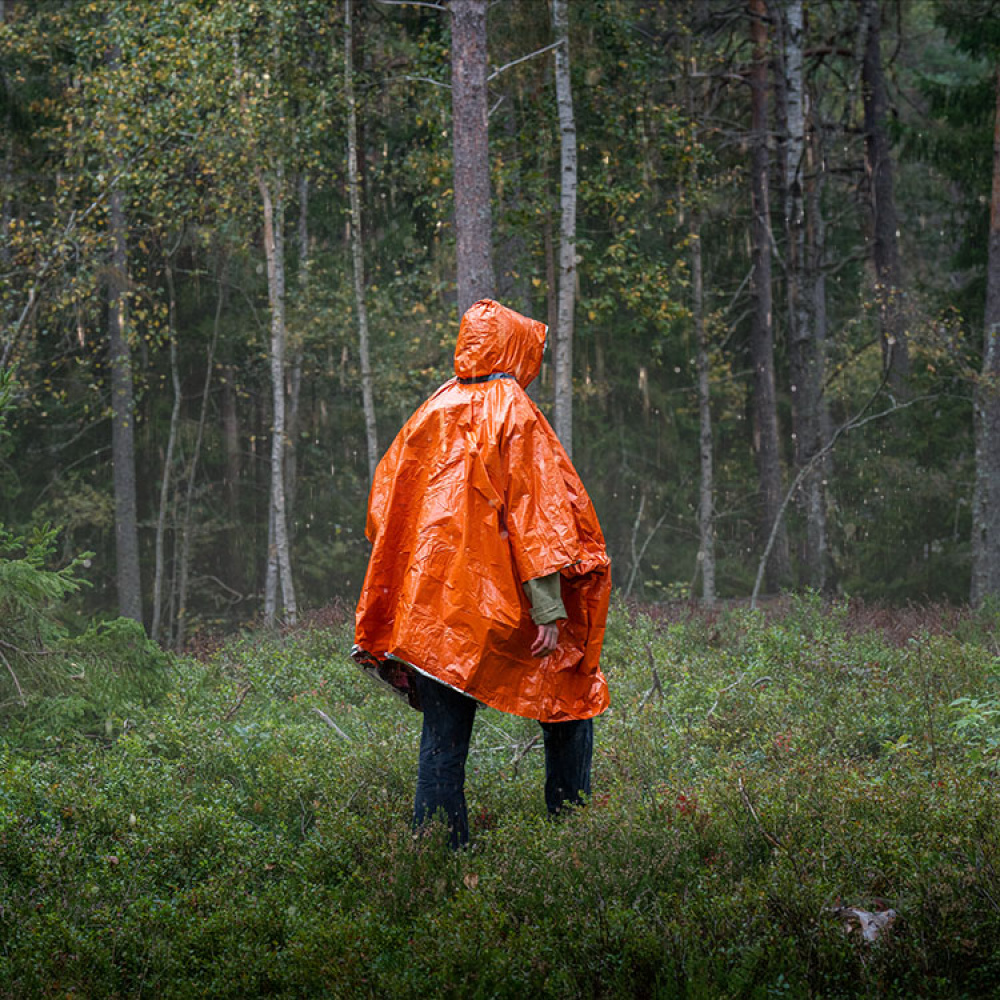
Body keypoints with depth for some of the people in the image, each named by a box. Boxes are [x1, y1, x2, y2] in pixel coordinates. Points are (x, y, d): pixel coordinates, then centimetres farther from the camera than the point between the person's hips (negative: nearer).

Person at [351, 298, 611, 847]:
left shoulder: (432, 413, 10)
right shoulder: (514, 414, -6)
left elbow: (386, 506, 15)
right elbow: (535, 519, -12)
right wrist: (549, 612, -13)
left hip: (431, 603, 5)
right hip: (501, 603, -5)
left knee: (443, 739, 4)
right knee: (569, 701, 13)